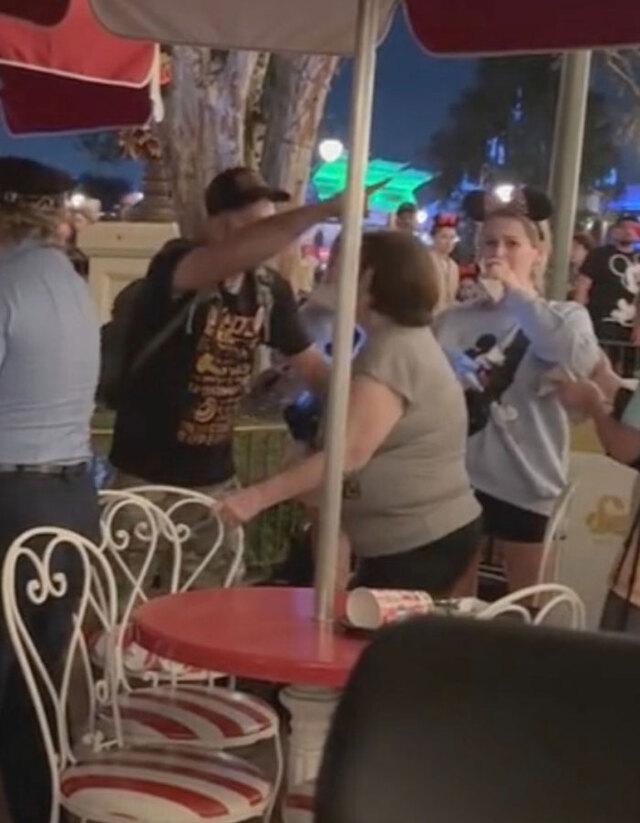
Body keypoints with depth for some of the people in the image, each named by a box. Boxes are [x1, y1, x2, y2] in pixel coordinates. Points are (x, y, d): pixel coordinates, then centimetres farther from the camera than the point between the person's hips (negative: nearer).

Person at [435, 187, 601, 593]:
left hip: (527, 483, -2)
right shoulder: (455, 319, 9)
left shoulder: (566, 315, 4)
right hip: (459, 477, 2)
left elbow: (580, 362, -20)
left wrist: (517, 292, -15)